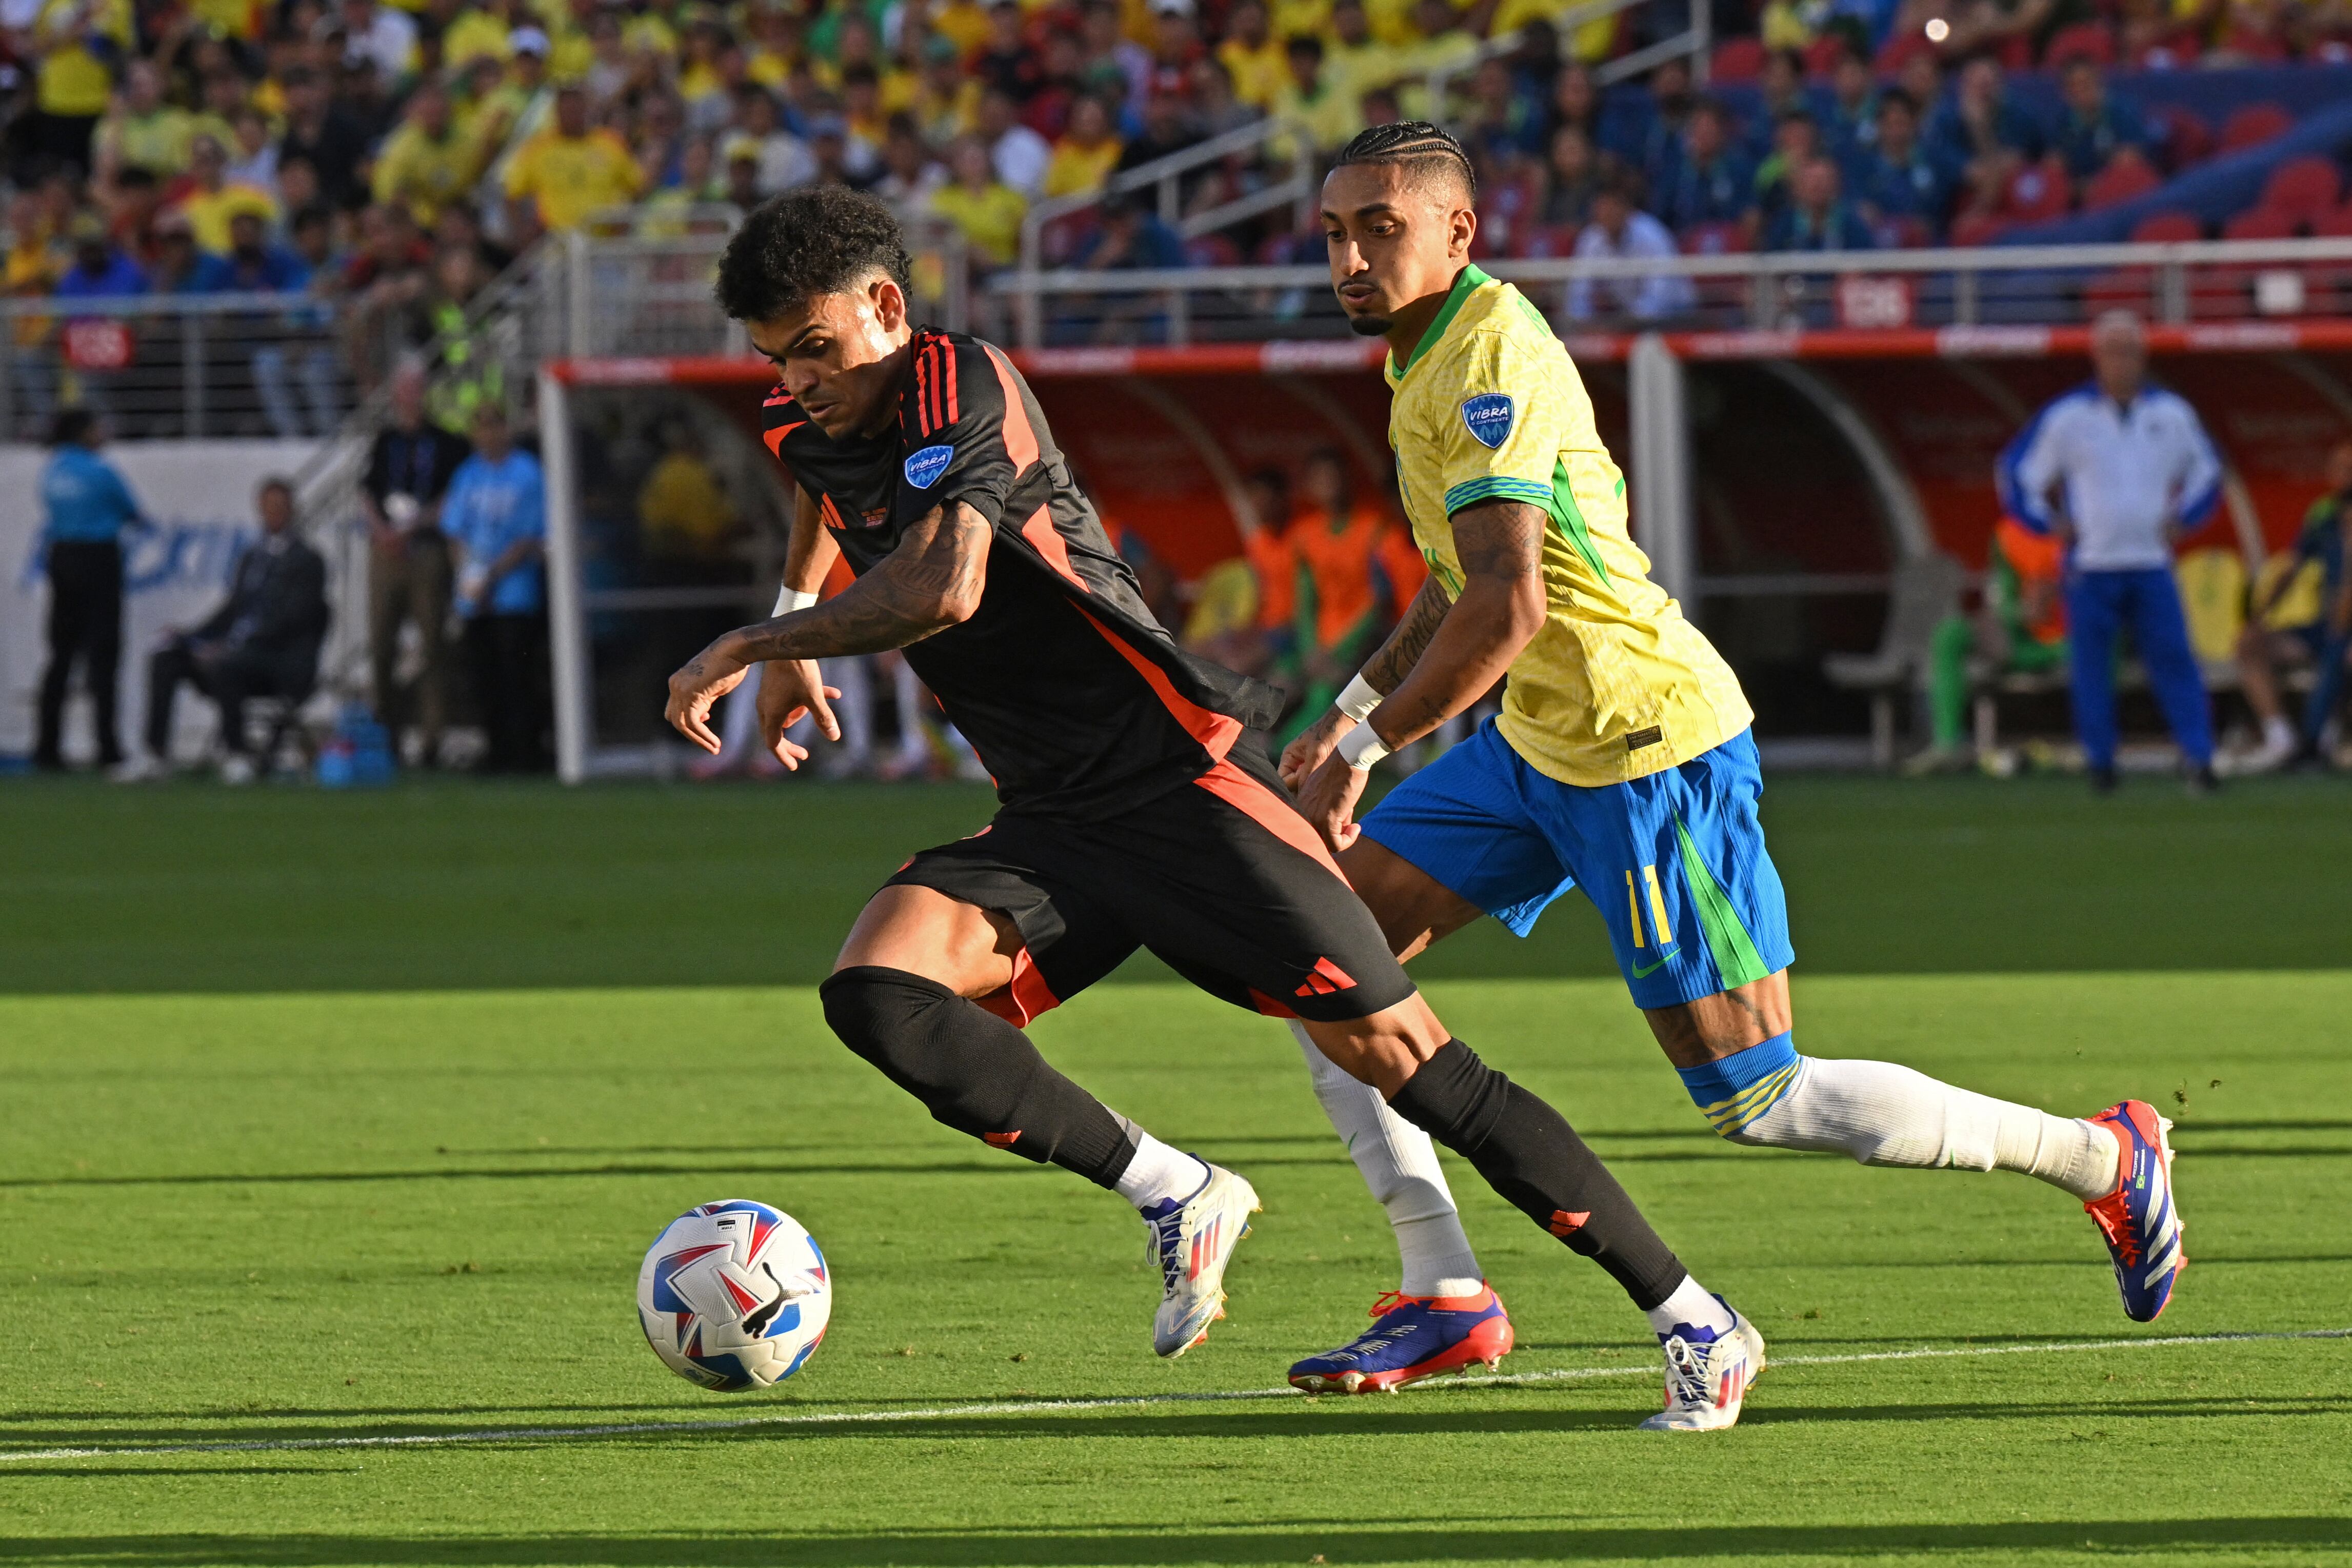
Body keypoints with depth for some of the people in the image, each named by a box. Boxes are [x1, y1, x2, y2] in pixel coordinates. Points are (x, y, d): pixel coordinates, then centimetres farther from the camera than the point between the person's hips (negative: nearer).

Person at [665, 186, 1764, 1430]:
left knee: (1398, 1052, -10)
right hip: (1047, 833, 7)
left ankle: (1696, 1324, -3)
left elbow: (940, 589, -31)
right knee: (876, 994, -19)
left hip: (1177, 782, -7)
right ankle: (1175, 1199, -8)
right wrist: (794, 637, 34)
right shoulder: (811, 428, 10)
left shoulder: (963, 391, -15)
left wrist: (747, 647, -22)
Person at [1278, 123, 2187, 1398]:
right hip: (1545, 748, 10)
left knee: (1757, 1101, -6)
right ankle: (1445, 1295, 4)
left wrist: (1366, 744, -22)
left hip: (1649, 749, -10)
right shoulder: (1436, 350, 11)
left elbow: (1505, 611, -29)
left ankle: (2108, 1159, 9)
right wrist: (1355, 707, 20)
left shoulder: (1490, 360, -20)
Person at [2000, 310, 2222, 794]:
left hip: (2152, 566, 1)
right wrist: (2050, 524, -1)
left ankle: (2198, 755, -11)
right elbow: (2017, 472, 8)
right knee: (2091, 667, 0)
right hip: (2090, 567, -1)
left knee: (2173, 658, -8)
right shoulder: (2067, 417, 0)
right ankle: (2100, 761, 11)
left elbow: (2206, 469, 22)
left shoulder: (2172, 414, 7)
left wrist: (2182, 518, 9)